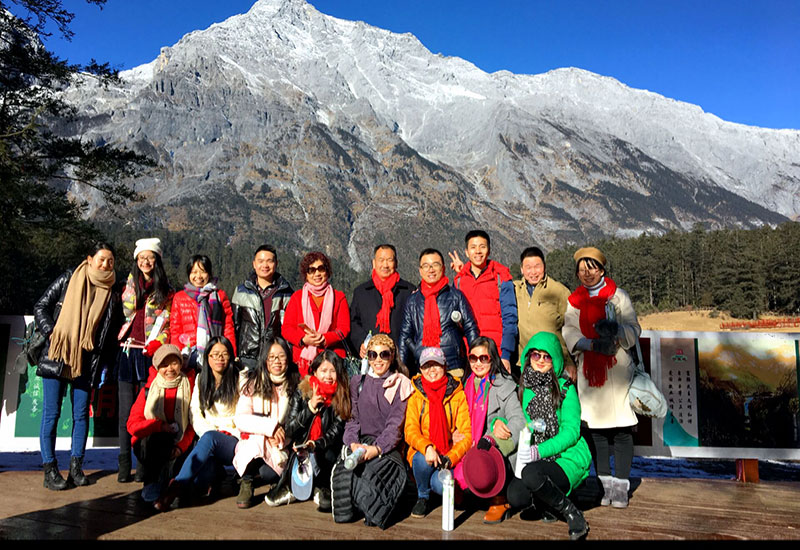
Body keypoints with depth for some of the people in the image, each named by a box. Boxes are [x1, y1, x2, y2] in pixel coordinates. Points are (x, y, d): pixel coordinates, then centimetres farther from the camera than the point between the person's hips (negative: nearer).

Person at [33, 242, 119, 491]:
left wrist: (105, 363, 4)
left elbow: (111, 333, 11)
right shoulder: (67, 280, 2)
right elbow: (40, 307, 5)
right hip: (56, 357, -2)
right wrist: (50, 332, -9)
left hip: (86, 362, 2)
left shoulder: (111, 294, 7)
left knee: (81, 414, 5)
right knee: (51, 414, -1)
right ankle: (50, 471, 6)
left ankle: (76, 467, 14)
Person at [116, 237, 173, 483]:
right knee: (126, 411, 0)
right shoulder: (129, 284, 13)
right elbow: (122, 314, 17)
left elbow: (167, 324, 6)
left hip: (150, 353, -2)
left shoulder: (166, 291, 8)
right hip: (127, 350, 2)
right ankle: (124, 465, 6)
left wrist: (157, 343, -9)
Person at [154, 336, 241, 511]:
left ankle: (176, 486, -41)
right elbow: (195, 414, 6)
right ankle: (216, 473, -3)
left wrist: (214, 434, -10)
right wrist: (209, 432, -11)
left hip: (234, 442, -2)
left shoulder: (240, 380, 3)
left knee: (209, 438, -39)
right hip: (207, 436, 3)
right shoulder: (201, 380, 14)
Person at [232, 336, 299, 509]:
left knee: (268, 473, -30)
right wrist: (271, 427, -23)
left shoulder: (297, 385, 2)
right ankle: (246, 482, -14)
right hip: (253, 444, 0)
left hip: (281, 448, 0)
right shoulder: (253, 382, 1)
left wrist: (280, 439, -17)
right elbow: (240, 419, -10)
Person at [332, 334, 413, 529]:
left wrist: (377, 448, -20)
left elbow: (395, 424, -3)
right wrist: (353, 443, -10)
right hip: (360, 443, 2)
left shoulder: (400, 384, 7)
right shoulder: (357, 381, 17)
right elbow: (352, 418, 11)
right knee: (345, 469, -32)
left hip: (387, 446, -2)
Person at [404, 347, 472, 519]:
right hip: (423, 453, 1)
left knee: (441, 485, -30)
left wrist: (450, 458, -22)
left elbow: (467, 433, -5)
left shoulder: (458, 394, -1)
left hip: (449, 455, -1)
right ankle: (423, 498, -3)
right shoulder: (415, 395, 1)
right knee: (422, 459, -33)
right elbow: (410, 430, -8)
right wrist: (427, 448, -29)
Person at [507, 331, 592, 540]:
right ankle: (543, 502, 11)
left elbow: (571, 431, -10)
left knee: (531, 473, -34)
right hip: (534, 460, 4)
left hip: (567, 458, -3)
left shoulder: (565, 388, -3)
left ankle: (572, 513, -7)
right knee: (516, 498, -25)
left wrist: (540, 451, -24)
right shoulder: (521, 389, 8)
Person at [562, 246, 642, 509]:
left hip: (617, 368, -3)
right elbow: (569, 332, 1)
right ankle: (603, 483, 14)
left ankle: (620, 486, 0)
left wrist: (615, 330, -23)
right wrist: (593, 343, -17)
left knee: (621, 430, -6)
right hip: (589, 369, 3)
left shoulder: (618, 295, 7)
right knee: (596, 428, 5)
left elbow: (634, 328, -1)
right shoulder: (574, 300, 14)